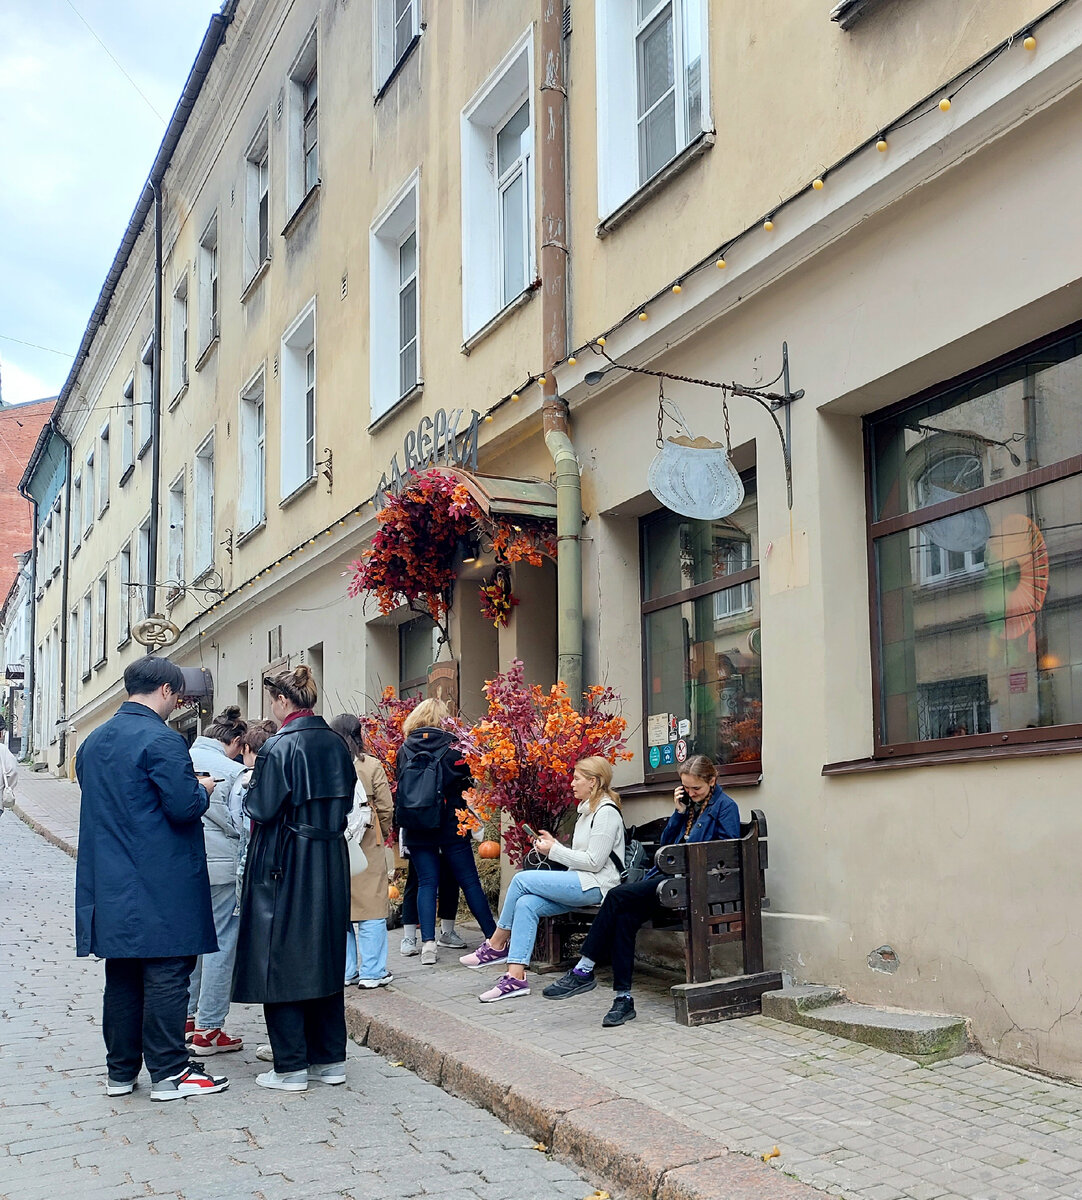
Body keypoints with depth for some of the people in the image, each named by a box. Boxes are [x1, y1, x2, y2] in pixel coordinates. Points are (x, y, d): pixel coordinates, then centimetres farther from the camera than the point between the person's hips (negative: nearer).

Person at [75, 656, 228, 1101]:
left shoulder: (93, 741, 11)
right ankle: (169, 1074, 6)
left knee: (123, 978, 14)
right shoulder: (161, 739, -15)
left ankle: (120, 1072, 21)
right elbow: (184, 807, -20)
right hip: (162, 886, -8)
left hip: (110, 886, 8)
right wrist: (202, 789, 1)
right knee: (167, 977, 0)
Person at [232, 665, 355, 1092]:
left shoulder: (279, 747, -15)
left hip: (284, 865, -7)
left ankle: (291, 1067, 8)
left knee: (281, 961, 3)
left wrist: (251, 782, 2)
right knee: (324, 957, 15)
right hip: (331, 865, 7)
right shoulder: (336, 744, 5)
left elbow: (262, 809, -16)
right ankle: (330, 1059, 22)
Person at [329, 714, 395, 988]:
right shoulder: (371, 766, -5)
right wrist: (383, 832, 14)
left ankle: (344, 971, 16)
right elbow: (386, 808, -2)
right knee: (371, 906, 4)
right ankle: (372, 972, 5)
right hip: (367, 844, -2)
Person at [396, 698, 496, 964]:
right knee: (469, 880, 5)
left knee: (426, 883, 6)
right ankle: (494, 938, 10)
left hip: (415, 829, 2)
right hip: (450, 825, -2)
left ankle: (428, 942, -6)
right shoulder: (450, 745, -7)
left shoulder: (405, 749, 2)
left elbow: (400, 785, 11)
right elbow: (465, 780, -4)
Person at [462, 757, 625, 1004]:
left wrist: (554, 850, -9)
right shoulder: (587, 811, 21)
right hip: (581, 884, 9)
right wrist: (553, 844, 7)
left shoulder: (607, 812, -10)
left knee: (522, 879, -17)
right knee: (526, 904, -15)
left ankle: (496, 946, -2)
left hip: (596, 886, -9)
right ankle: (515, 977, -20)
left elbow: (593, 862, -16)